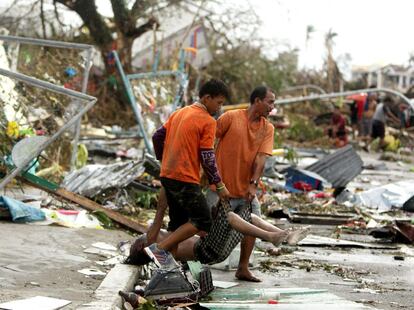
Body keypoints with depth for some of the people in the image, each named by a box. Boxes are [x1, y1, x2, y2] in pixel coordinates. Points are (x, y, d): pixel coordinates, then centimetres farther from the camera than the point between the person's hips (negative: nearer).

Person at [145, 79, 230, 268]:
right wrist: (219, 185, -6)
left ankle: (168, 261, 13)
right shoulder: (208, 121, -9)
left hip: (168, 175, 9)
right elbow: (207, 157, -13)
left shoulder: (179, 113, 14)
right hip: (186, 179, -9)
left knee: (178, 222, 16)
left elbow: (158, 137, 16)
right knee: (202, 222, -3)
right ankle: (160, 249, -11)